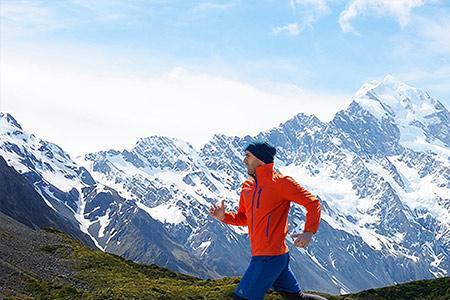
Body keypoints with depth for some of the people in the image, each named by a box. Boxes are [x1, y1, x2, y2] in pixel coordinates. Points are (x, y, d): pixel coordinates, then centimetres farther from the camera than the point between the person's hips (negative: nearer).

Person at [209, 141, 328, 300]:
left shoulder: (279, 181, -11)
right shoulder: (247, 186, 11)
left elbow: (313, 203, -9)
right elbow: (243, 217, 21)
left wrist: (309, 232, -21)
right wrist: (223, 216, 1)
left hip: (270, 256, -8)